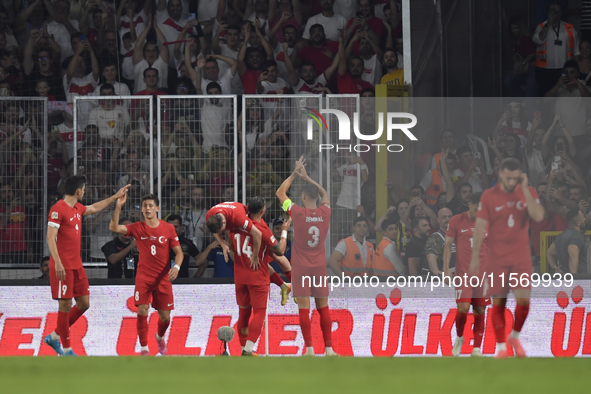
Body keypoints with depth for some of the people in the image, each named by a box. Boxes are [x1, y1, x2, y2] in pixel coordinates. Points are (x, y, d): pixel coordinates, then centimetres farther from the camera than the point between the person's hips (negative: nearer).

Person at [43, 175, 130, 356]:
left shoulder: (77, 208, 14)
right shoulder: (58, 209, -14)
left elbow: (94, 208, 35)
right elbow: (50, 238, -19)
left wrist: (116, 197, 39)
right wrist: (58, 263, -26)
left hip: (77, 266, 9)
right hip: (63, 266, -9)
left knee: (84, 303, 9)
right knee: (66, 305, -5)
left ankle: (54, 336, 21)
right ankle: (66, 350, 1)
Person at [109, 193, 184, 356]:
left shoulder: (168, 228, -1)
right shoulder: (137, 228, -1)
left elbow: (179, 252, 2)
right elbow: (114, 227, -12)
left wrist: (176, 267, -17)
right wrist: (118, 206, -21)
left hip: (163, 278, 1)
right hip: (143, 277, 0)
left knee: (165, 317, 4)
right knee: (142, 311, -16)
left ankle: (160, 337, 37)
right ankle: (144, 349, -6)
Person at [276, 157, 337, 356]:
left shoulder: (298, 212, -10)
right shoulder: (325, 212, -1)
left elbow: (280, 193, 4)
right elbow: (325, 193, 22)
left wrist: (295, 174, 11)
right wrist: (307, 177, 24)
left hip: (301, 267, -3)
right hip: (320, 266, 3)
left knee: (304, 308, -4)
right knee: (323, 308, 7)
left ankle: (309, 349, -9)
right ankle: (329, 348, 5)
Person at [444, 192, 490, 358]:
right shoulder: (457, 221, 0)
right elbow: (448, 245, 2)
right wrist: (446, 268, -6)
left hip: (483, 274, 2)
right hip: (463, 274, -2)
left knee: (480, 311, 0)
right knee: (463, 308, -14)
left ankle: (476, 349, 5)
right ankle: (459, 337, 13)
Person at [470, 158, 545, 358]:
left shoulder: (528, 192, 1)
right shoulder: (488, 196, -4)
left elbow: (538, 216, -14)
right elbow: (480, 226, -4)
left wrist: (525, 189, -17)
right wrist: (475, 257, -6)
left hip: (521, 257, 1)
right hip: (497, 258, -1)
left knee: (524, 300, -10)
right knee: (498, 303, 0)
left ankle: (515, 336, 15)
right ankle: (501, 346, 10)